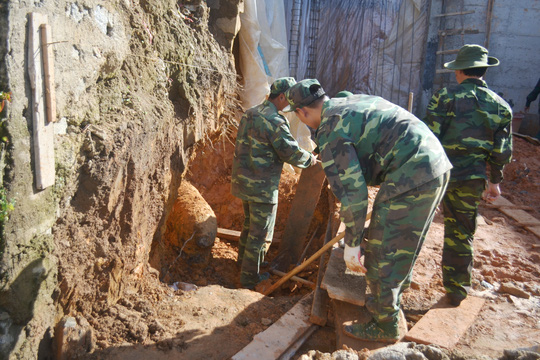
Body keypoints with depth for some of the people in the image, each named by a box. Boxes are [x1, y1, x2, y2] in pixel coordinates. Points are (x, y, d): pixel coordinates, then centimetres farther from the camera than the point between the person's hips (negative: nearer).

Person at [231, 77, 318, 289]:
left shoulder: (250, 114, 8)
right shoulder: (274, 121, -20)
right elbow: (292, 153, -18)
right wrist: (310, 159, 0)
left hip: (243, 180, 9)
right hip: (261, 185, -9)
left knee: (250, 222, 26)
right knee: (261, 232, 5)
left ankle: (244, 259, 42)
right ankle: (249, 277, 15)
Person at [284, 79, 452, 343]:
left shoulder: (330, 131, -9)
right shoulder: (354, 102, 19)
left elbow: (351, 191, -15)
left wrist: (351, 243, -7)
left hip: (411, 177, -10)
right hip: (437, 164, 10)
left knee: (383, 253, 4)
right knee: (403, 246, 24)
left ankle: (385, 326, 18)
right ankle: (389, 299, 42)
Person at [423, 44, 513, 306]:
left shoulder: (445, 97, -7)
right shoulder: (501, 107, 5)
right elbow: (502, 152, 6)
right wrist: (494, 180, 19)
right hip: (471, 180, 3)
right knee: (461, 235, 14)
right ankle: (456, 291, 24)